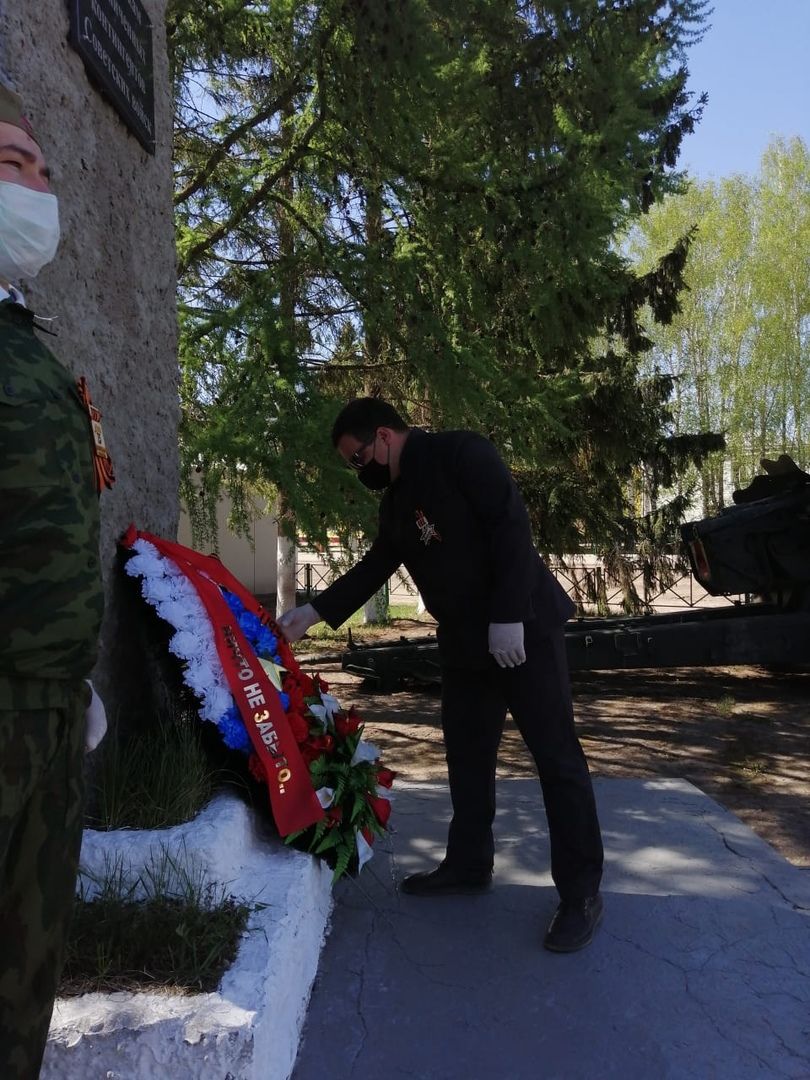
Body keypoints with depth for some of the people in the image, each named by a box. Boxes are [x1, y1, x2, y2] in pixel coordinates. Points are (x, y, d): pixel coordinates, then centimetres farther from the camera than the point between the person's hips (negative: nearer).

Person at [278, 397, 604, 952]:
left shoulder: (461, 453, -13)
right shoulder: (396, 500, 12)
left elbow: (512, 526, -20)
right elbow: (375, 566, 18)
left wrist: (509, 617, -24)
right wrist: (315, 612, 9)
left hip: (523, 629, -8)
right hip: (465, 644, 9)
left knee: (557, 756, -3)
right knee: (467, 755, 15)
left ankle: (582, 892, 7)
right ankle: (468, 864, 31)